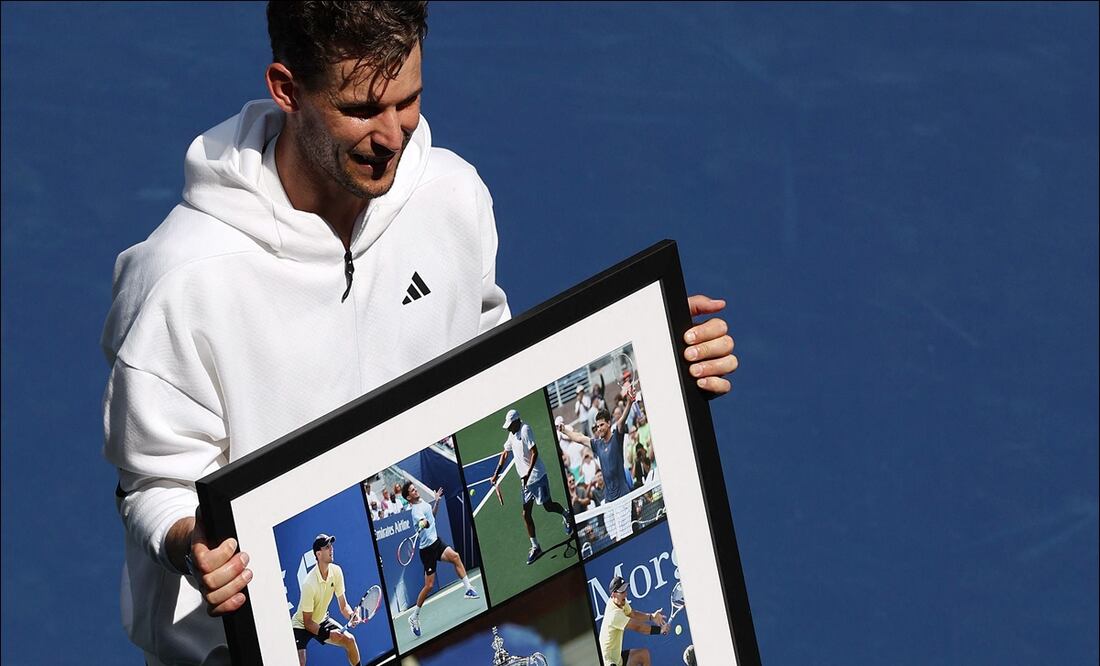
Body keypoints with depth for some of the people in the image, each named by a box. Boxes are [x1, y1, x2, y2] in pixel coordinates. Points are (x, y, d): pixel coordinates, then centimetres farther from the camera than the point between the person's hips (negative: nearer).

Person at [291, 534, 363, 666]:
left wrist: (352, 616, -26)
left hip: (322, 620, 7)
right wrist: (328, 634, -35)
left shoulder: (336, 571, -13)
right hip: (302, 625, -7)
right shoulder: (309, 584, -32)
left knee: (349, 640, -3)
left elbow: (343, 605, -4)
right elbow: (307, 622, -24)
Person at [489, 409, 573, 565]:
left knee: (547, 505, -4)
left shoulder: (525, 430, -14)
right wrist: (496, 474, 15)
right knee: (525, 513, 3)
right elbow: (505, 454, 22)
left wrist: (528, 473, -26)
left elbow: (534, 453, -20)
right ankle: (535, 547, 8)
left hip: (537, 475, -8)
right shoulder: (512, 435, 12)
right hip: (525, 480, 8)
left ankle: (566, 514, 29)